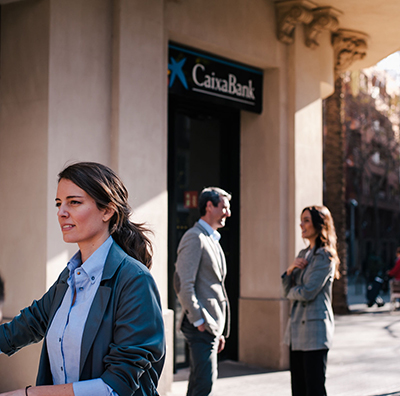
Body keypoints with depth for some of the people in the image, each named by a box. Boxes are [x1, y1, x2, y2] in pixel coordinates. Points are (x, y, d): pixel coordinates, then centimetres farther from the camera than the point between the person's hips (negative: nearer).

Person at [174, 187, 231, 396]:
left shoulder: (212, 240, 20)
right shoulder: (194, 237, -10)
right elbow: (183, 283, -18)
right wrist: (199, 320, -18)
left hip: (212, 324, 10)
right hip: (201, 325, -10)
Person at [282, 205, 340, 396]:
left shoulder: (325, 257, -11)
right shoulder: (303, 254, 15)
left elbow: (308, 292, -18)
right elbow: (287, 290, 14)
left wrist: (292, 292, 2)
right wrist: (290, 270, -4)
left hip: (314, 330, -8)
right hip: (296, 330, 8)